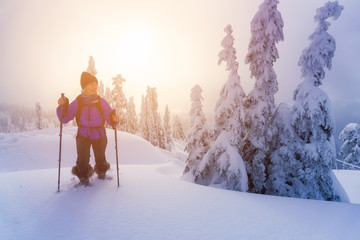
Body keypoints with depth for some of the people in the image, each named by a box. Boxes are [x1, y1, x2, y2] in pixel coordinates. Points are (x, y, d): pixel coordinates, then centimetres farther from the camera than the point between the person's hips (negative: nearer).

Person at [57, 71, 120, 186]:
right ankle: (83, 176, 25)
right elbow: (65, 118, -4)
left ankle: (101, 172, 45)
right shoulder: (77, 102, -7)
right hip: (83, 135, 0)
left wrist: (114, 119, -34)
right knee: (82, 159, -8)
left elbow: (110, 117, -11)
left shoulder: (101, 102, -8)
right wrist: (62, 106, -20)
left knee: (100, 158, 9)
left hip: (99, 135, 0)